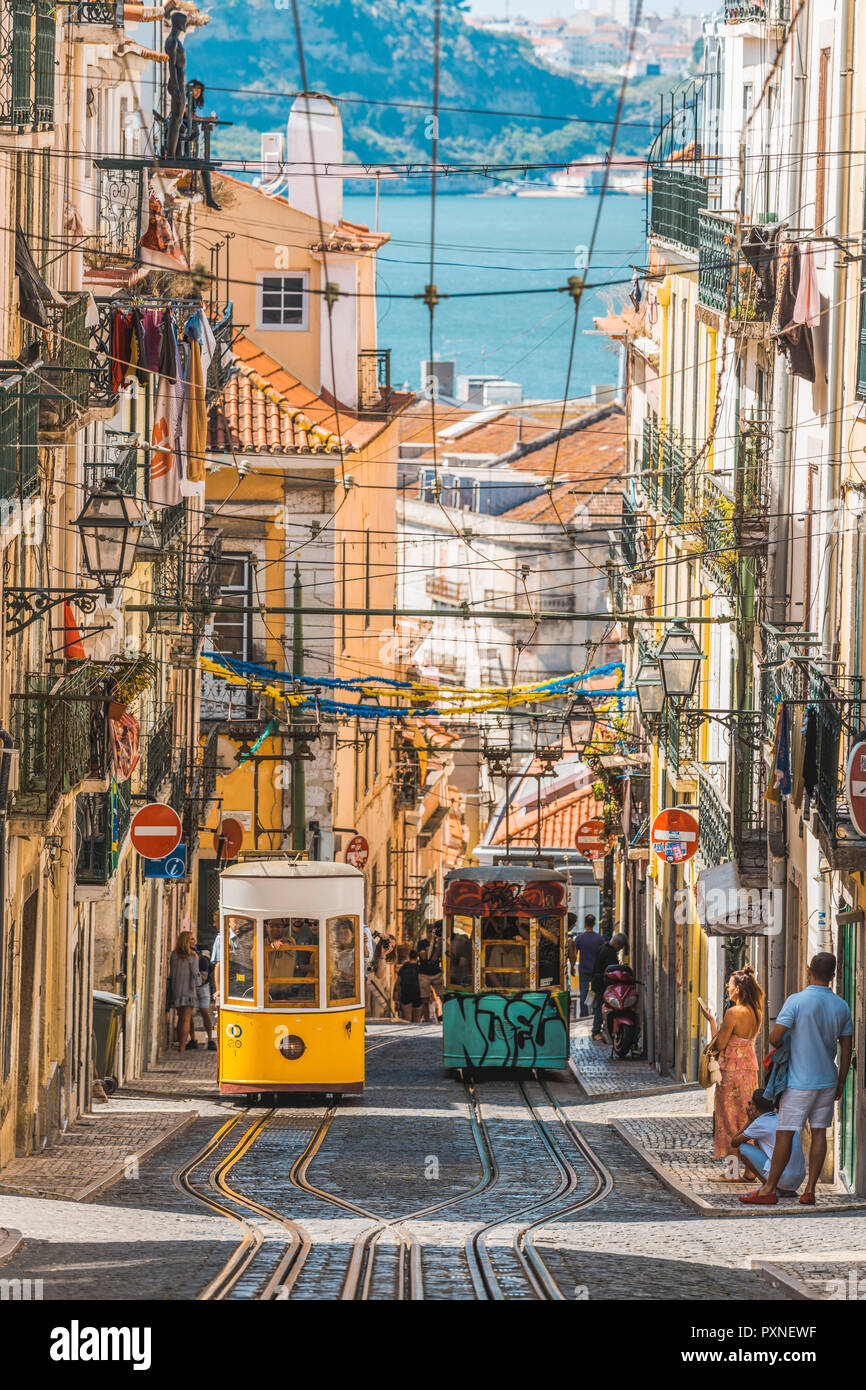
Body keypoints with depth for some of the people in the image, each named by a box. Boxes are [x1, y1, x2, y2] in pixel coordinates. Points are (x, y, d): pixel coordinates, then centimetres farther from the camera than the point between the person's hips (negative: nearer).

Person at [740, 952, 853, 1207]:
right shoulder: (841, 1007, 2)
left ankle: (769, 1189, 6)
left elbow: (775, 1037, -18)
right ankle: (810, 1190, 7)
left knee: (785, 1134, 0)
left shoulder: (796, 1001, -15)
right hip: (828, 1079, 5)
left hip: (800, 1081, -5)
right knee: (819, 1132, 9)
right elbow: (846, 1048, 8)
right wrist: (841, 1082, 17)